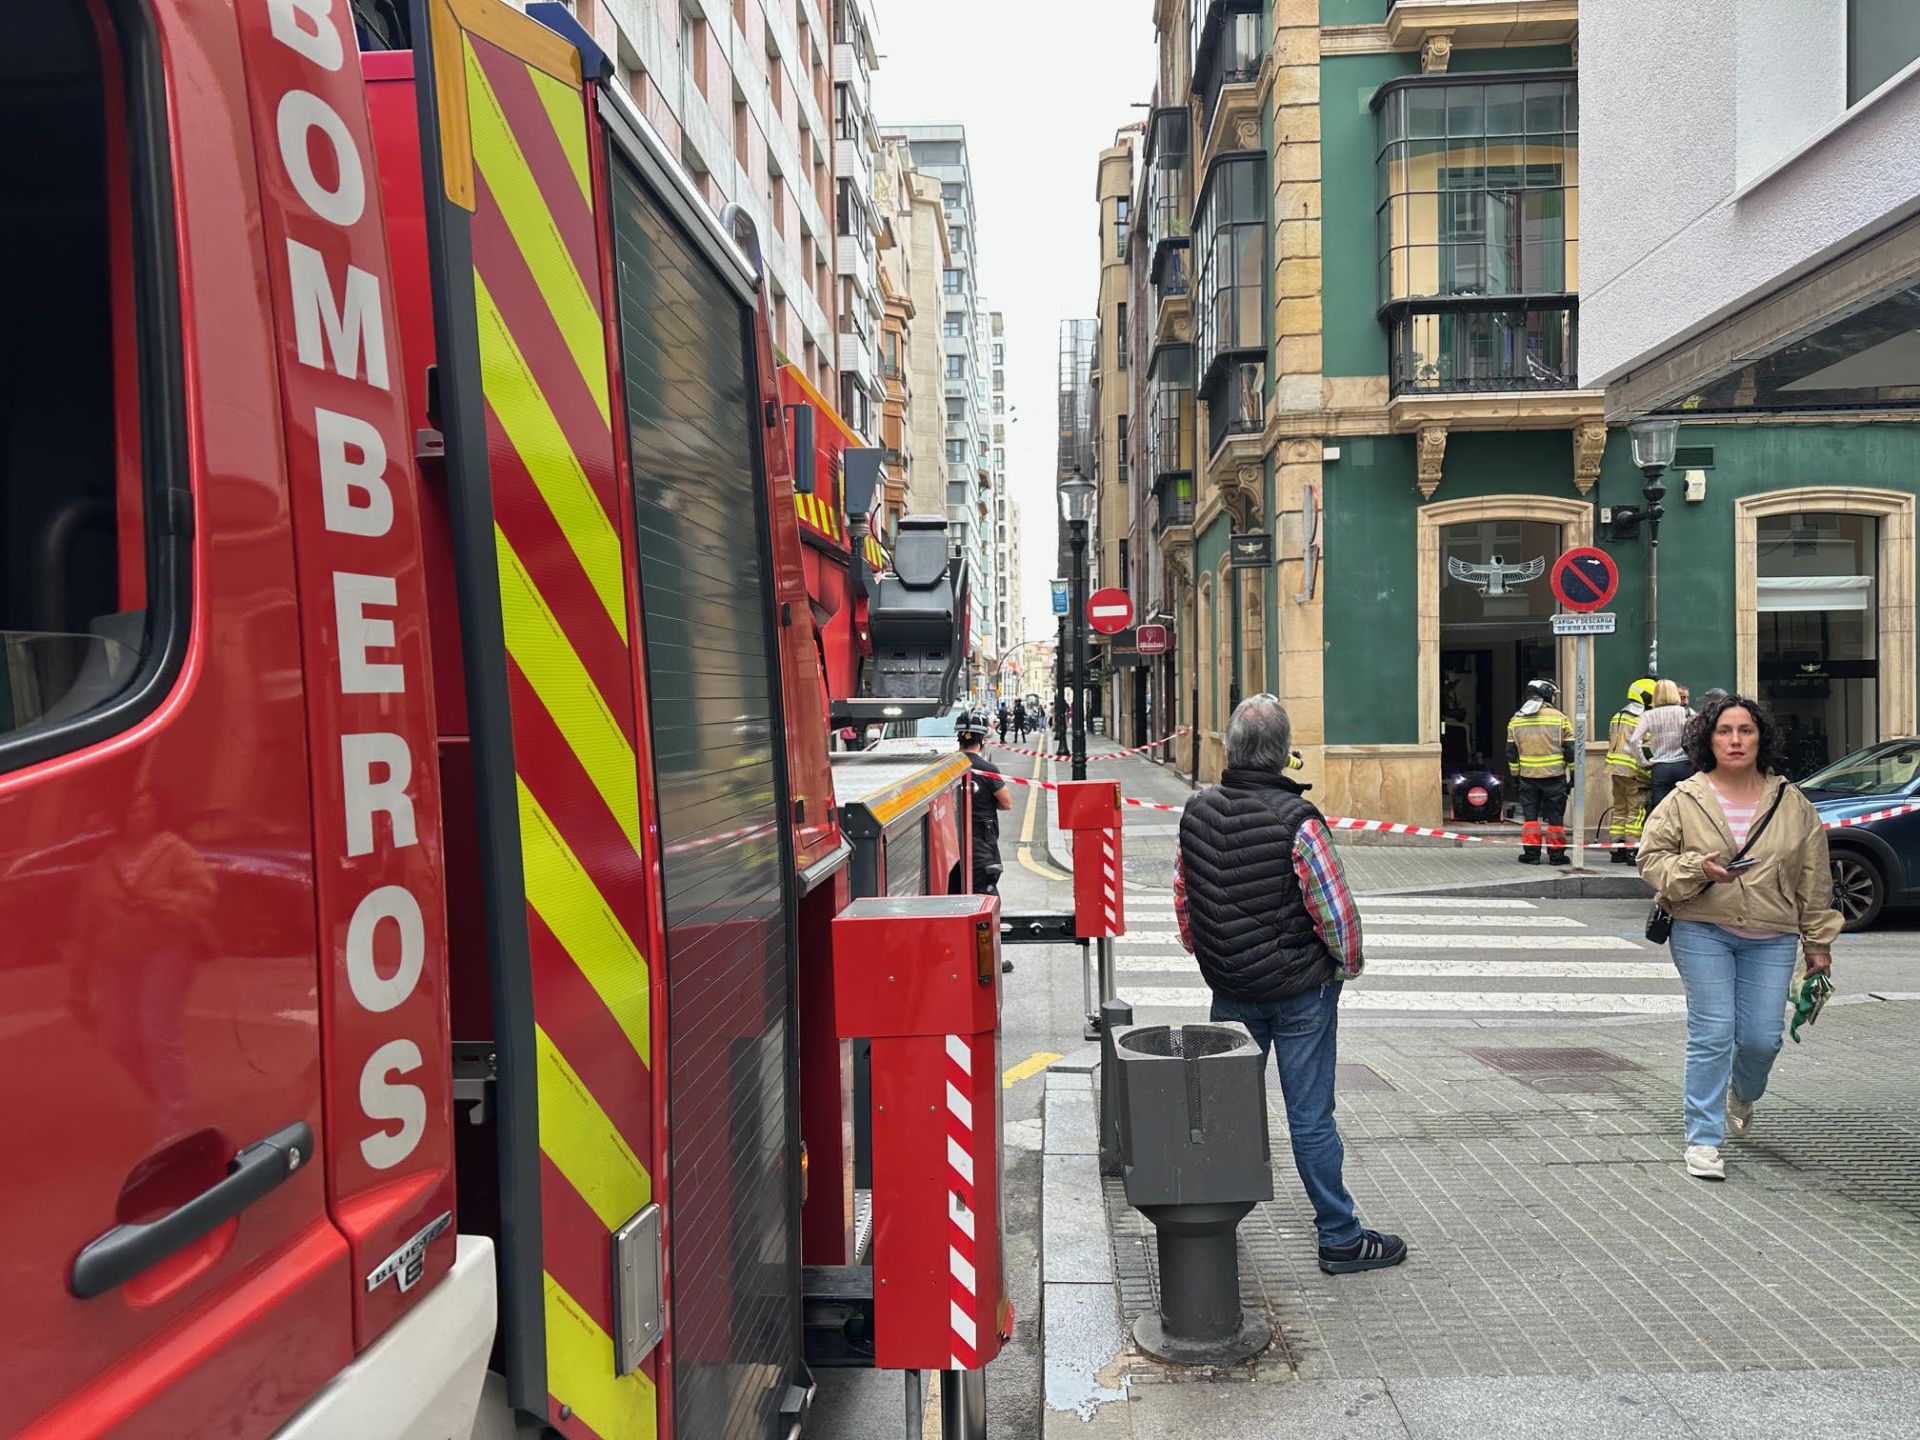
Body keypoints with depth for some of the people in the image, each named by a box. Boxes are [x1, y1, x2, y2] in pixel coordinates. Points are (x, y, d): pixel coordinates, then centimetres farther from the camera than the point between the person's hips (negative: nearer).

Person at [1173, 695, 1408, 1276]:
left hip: (1229, 988, 5)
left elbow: (1182, 895, 7)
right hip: (1299, 989, -4)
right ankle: (1339, 1237, 19)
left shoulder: (1197, 811, -4)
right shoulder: (1296, 820, -21)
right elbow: (1336, 910, -17)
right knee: (1310, 1116, 5)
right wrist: (1348, 962, 2)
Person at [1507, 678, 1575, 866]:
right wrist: (1574, 773, 6)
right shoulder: (1559, 718, -6)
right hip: (1554, 776, -2)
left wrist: (1515, 774, 18)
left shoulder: (1516, 720, 5)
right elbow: (1570, 748, -4)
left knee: (1530, 815, 8)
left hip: (1527, 776, 2)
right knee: (1555, 817, 5)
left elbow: (1511, 751, 9)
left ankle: (1531, 853, 7)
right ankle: (1556, 854, 9)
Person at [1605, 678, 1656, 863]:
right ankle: (1632, 851, -5)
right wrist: (1646, 765, -16)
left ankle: (1617, 850, 14)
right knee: (1637, 811, -3)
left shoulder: (1617, 716, 15)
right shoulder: (1643, 718, -11)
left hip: (1616, 767, 8)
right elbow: (1637, 745, -20)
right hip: (1634, 771, -8)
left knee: (1619, 809, 13)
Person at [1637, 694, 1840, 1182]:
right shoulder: (1685, 799, -1)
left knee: (1762, 1039, 1)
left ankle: (1742, 1096, 38)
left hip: (1770, 939, 2)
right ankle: (1703, 1141, 2)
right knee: (1712, 1033, -7)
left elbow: (1814, 880, 10)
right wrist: (1698, 868, -17)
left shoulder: (1792, 803, 5)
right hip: (1702, 933, -2)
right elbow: (1652, 857, 1)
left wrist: (1818, 944, 10)